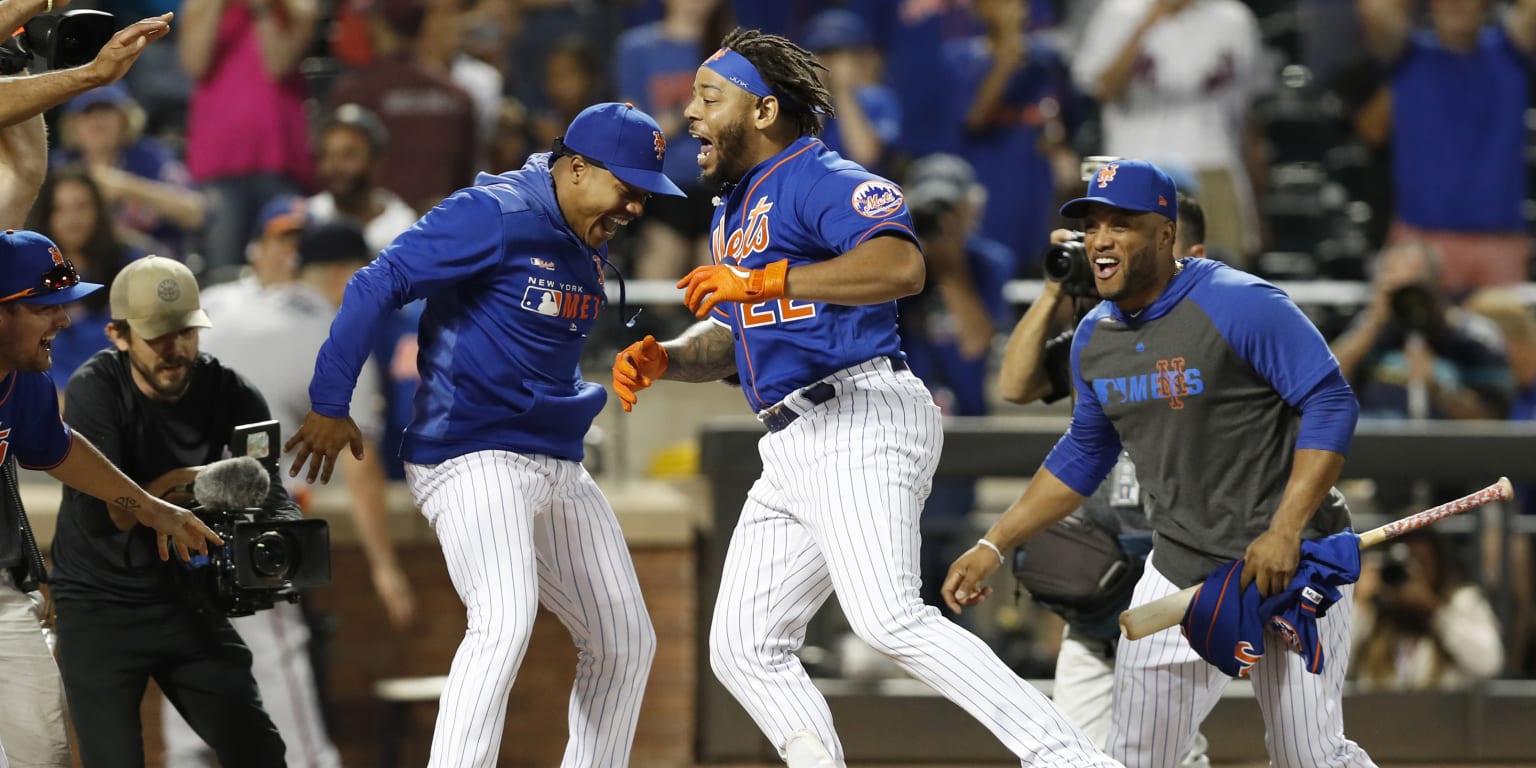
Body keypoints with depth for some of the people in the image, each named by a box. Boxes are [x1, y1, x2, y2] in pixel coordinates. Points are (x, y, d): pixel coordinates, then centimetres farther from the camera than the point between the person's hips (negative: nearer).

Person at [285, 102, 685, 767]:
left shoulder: (590, 244, 13)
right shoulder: (496, 215, -14)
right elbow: (378, 285, -17)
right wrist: (329, 404, -19)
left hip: (557, 460, 10)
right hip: (474, 460, -10)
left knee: (626, 642, 11)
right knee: (506, 618, -29)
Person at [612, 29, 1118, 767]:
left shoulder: (820, 180, -7)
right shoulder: (734, 209, 24)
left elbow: (900, 264, -26)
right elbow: (731, 336, 31)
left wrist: (766, 280, -29)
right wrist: (660, 359, 11)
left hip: (861, 422, -11)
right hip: (792, 451, 11)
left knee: (887, 619, -27)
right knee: (744, 650, 4)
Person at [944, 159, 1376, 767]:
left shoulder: (1241, 306, -17)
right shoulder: (1094, 336, 6)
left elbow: (1331, 405, -19)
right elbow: (1083, 458, 20)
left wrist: (1285, 533, -27)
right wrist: (993, 546, 14)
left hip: (1289, 564, -7)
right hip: (1179, 569, 7)